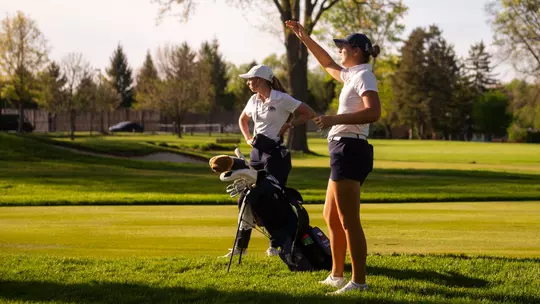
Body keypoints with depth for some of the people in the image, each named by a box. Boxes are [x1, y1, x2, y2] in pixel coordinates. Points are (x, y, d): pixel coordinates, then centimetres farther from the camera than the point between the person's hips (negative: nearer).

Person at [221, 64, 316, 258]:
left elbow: (309, 113, -11)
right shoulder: (254, 100, 9)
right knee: (245, 199, 6)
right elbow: (242, 119, 29)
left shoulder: (281, 99, -12)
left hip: (276, 153, -7)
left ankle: (275, 245, 8)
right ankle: (241, 245, 13)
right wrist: (248, 138, 15)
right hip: (257, 152, 7)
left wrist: (289, 124, -13)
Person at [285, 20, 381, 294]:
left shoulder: (363, 76, -10)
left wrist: (334, 119, -27)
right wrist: (303, 36, 35)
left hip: (350, 150, -10)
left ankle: (358, 281, -7)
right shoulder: (352, 75, 17)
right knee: (331, 217, 17)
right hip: (344, 150, 10)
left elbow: (374, 113, -25)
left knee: (348, 221, -9)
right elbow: (327, 63, 36)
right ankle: (337, 275, 24)